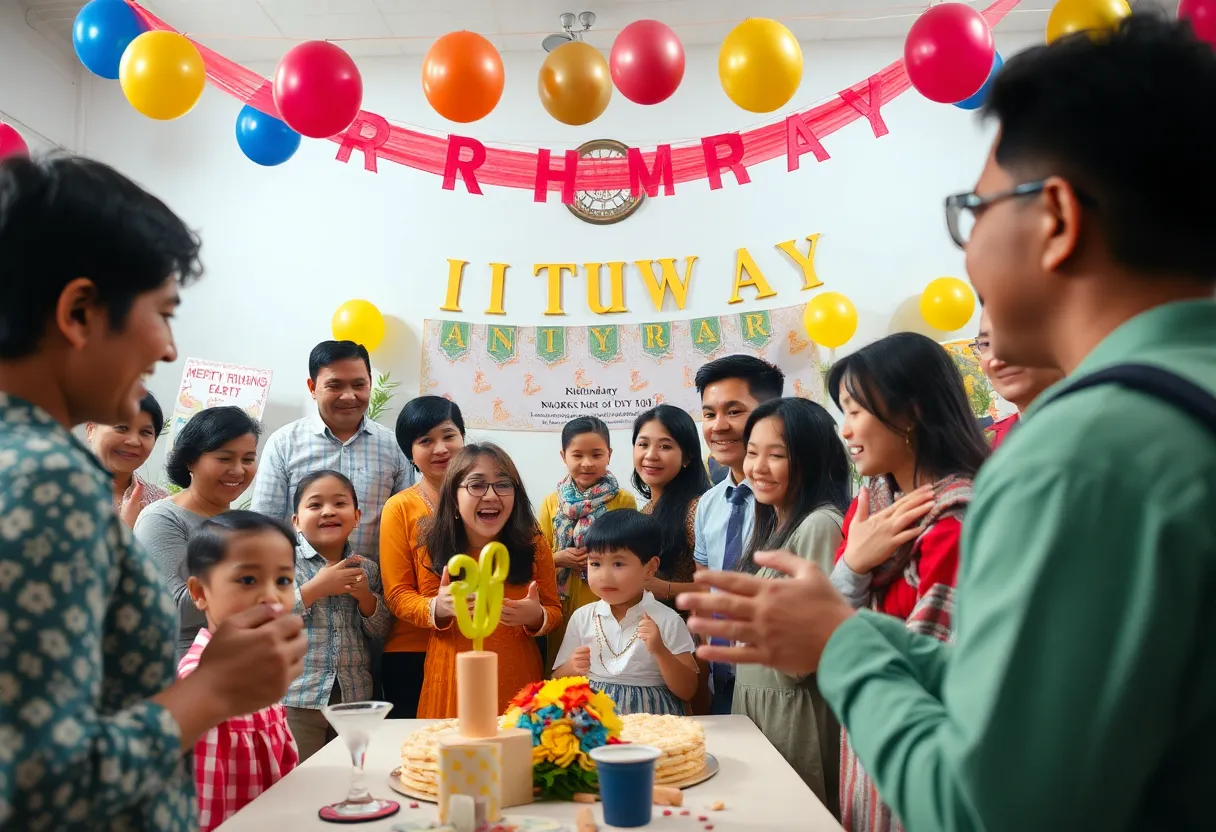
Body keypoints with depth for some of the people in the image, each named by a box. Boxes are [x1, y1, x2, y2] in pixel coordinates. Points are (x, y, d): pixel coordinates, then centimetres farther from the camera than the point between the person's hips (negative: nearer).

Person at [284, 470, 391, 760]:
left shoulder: (366, 569, 9)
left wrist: (365, 596, -6)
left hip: (355, 698, 4)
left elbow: (381, 633, 11)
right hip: (297, 701, -4)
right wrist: (315, 589, -16)